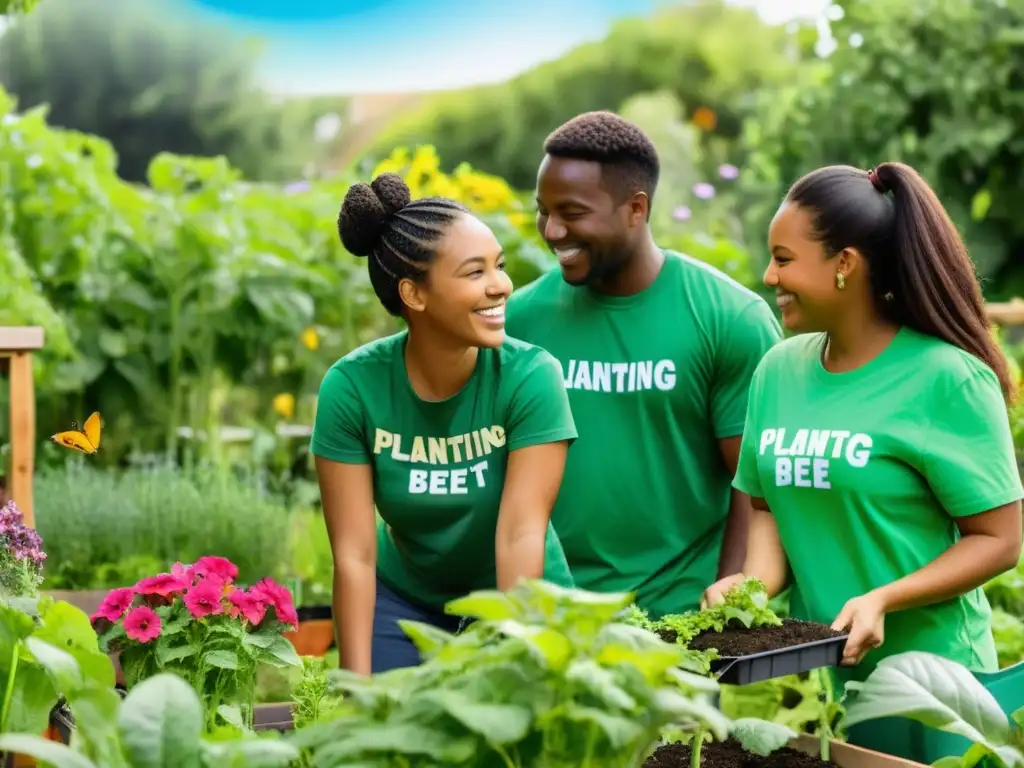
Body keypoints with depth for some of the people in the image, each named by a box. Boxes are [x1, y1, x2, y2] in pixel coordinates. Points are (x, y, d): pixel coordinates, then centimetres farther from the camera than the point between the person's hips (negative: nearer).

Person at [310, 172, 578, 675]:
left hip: (518, 602, -1)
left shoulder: (530, 375, -21)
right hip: (404, 604, 1)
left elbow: (522, 534, -25)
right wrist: (358, 688, -20)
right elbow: (354, 554, -17)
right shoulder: (351, 386, -18)